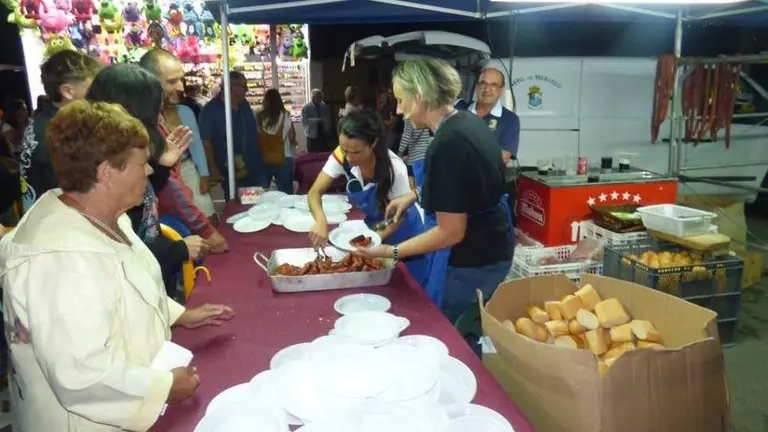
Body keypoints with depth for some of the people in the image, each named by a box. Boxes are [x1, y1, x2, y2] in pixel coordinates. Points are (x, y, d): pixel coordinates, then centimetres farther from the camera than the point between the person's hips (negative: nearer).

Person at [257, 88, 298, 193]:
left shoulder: (259, 116, -2)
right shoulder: (285, 115, -6)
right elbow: (292, 138, -2)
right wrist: (295, 144, 18)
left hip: (263, 159, 2)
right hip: (283, 159, -2)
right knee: (285, 192, 5)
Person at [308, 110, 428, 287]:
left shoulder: (394, 169, -33)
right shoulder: (341, 156, -24)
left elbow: (398, 215, -20)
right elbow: (315, 192, -21)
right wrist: (321, 221, -41)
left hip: (401, 232, -3)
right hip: (372, 226, 3)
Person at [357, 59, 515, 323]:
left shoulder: (447, 145, -27)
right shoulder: (468, 122, 2)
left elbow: (450, 232, -24)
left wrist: (392, 252, -17)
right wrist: (414, 196, 14)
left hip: (470, 262, -9)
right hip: (494, 247, 9)